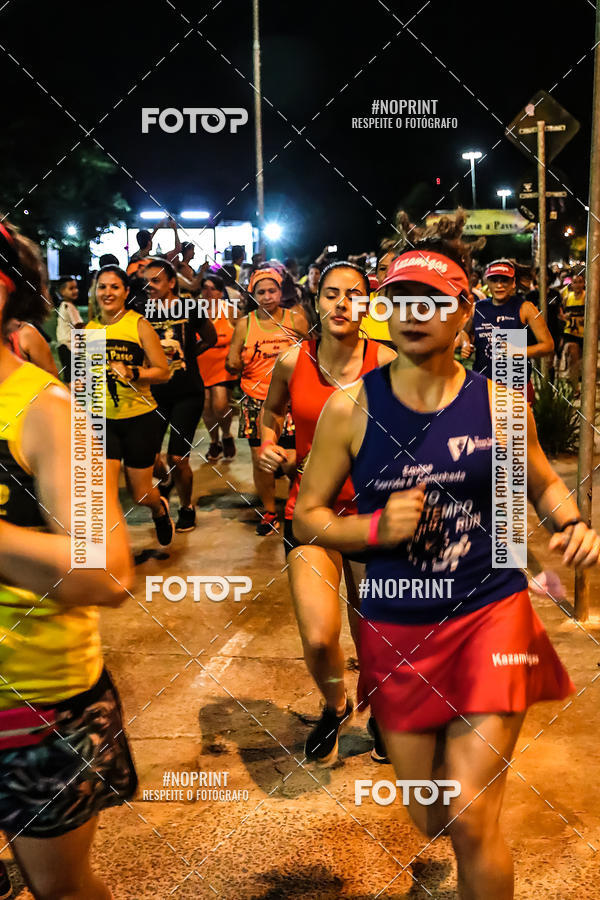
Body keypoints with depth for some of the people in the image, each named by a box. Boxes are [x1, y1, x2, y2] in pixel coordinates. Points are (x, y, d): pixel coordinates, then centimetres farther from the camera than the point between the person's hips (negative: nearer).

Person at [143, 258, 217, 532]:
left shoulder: (190, 310, -5)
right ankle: (166, 478, 33)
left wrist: (185, 355, 3)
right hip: (155, 394, 3)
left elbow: (210, 339, 11)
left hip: (187, 393, -2)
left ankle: (186, 507, 21)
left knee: (177, 458, -5)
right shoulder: (143, 315, 1)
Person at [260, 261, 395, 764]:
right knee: (319, 639, -11)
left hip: (371, 509, 0)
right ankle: (336, 707, 25)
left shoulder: (387, 363, -8)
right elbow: (272, 411, 17)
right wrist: (268, 445, -1)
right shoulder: (292, 362, -4)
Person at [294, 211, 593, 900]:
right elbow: (307, 515, 0)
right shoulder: (350, 407, -6)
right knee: (430, 821, 16)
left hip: (489, 613, -1)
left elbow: (543, 484, 13)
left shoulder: (498, 404, -4)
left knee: (469, 819, -9)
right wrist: (376, 528, -18)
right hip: (395, 629, 1)